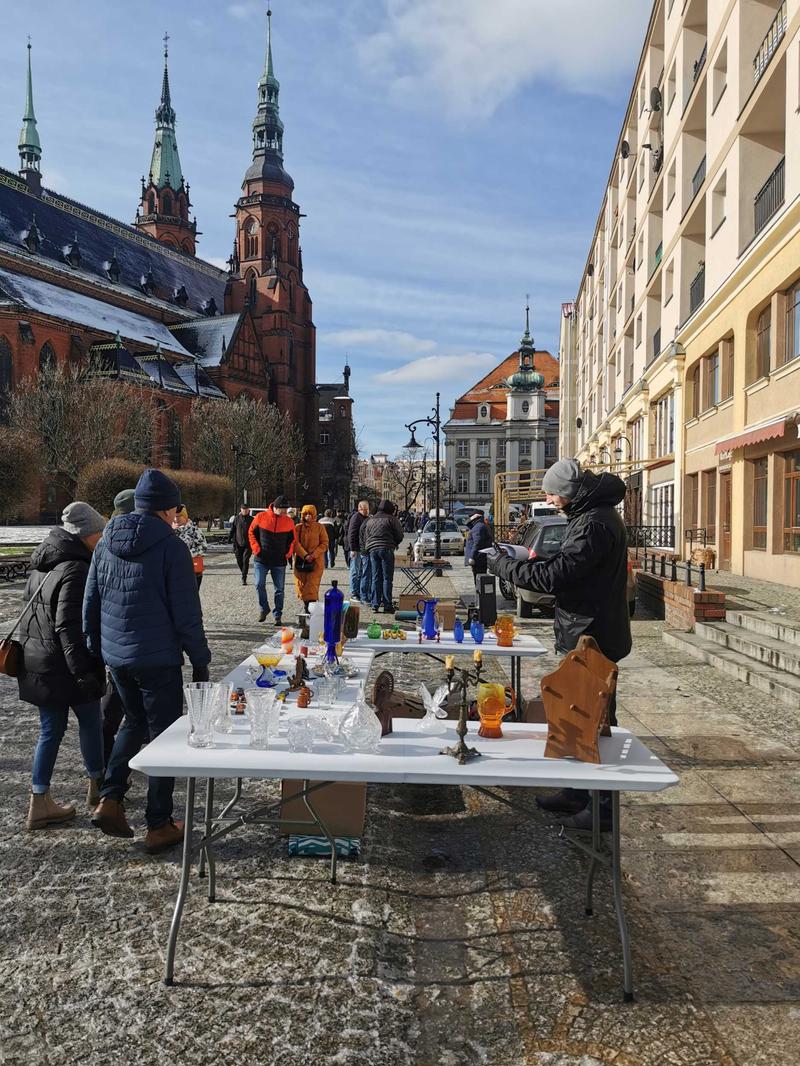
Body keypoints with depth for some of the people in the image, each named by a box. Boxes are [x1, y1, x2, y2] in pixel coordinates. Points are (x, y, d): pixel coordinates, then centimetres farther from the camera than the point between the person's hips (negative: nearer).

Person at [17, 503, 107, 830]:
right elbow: (70, 628, -25)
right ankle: (97, 786, 28)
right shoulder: (76, 570, -20)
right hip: (65, 666, -8)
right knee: (90, 721, 12)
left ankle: (40, 803, 16)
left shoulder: (42, 564, 10)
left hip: (37, 664, 8)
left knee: (51, 730, 14)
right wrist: (83, 672, -23)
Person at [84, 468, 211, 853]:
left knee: (135, 721, 26)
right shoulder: (171, 548, -13)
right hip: (158, 658, -6)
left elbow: (90, 604, 11)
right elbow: (186, 614, -13)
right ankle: (159, 826, 14)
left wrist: (95, 649, 21)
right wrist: (200, 660, -4)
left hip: (115, 656, 6)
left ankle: (110, 799, 14)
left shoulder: (105, 544, 6)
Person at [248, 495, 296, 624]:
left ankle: (278, 615, 13)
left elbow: (292, 539, 13)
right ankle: (264, 609, 14)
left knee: (279, 589, 4)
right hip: (261, 559, -1)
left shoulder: (288, 521, 1)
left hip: (279, 561, 1)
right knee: (259, 584, -7)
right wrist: (256, 549, -4)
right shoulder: (261, 517, -4)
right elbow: (252, 533, 5)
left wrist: (288, 553, 2)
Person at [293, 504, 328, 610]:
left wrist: (313, 555, -13)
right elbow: (296, 543, -4)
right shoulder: (298, 527, 4)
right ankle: (306, 603, 19)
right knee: (301, 585, 6)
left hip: (316, 561, -2)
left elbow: (324, 544, -1)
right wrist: (305, 555, -17)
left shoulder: (320, 527, 1)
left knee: (312, 585, -10)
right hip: (300, 560, 2)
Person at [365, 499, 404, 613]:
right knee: (387, 578, -2)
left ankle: (375, 604, 5)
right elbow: (400, 535, -1)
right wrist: (395, 544, 17)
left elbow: (365, 537, 19)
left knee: (375, 578, 7)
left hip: (372, 550, 5)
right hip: (386, 549, -5)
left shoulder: (371, 520, 17)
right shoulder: (391, 519, -1)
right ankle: (387, 604, -4)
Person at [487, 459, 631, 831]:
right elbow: (571, 567, 18)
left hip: (591, 636, -11)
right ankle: (577, 792, 32)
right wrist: (535, 562, 5)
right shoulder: (594, 514, 13)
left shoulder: (594, 524, -22)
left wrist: (504, 566, -14)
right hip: (586, 635, 11)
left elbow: (555, 576, -25)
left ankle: (603, 806, 12)